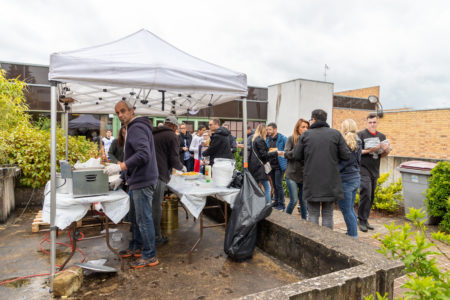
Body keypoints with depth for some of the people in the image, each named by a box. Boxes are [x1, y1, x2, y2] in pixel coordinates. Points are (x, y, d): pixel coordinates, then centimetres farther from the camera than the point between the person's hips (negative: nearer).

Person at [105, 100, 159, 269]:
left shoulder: (137, 128, -15)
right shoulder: (132, 128, 20)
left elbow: (144, 154, -29)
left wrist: (120, 166, -31)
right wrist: (122, 178, 21)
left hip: (143, 182, -11)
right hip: (136, 181, 11)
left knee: (144, 219, -2)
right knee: (134, 217, 20)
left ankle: (150, 256, 10)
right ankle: (136, 248, 35)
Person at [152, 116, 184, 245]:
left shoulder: (153, 134, 19)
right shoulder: (171, 135, -3)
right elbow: (174, 159, -8)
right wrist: (181, 167, 13)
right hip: (159, 175, -7)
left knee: (151, 204, 16)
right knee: (156, 206, -1)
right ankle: (156, 238, 9)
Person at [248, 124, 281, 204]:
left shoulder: (254, 139, 16)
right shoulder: (260, 140, -12)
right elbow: (263, 155, -16)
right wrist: (276, 153, -12)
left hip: (253, 167, 10)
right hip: (259, 167, -10)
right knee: (267, 187, -6)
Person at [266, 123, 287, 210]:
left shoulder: (282, 138, -9)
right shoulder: (268, 139, 11)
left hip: (279, 166, -7)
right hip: (271, 165, 7)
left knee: (278, 185, -5)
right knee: (274, 185, 15)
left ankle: (281, 205, 7)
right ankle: (276, 203, 26)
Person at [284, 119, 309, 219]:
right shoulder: (292, 139, -1)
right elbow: (286, 154, -8)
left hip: (304, 175, 3)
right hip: (292, 174, -2)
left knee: (303, 201, 10)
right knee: (294, 200, -1)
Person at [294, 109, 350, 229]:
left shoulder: (306, 134, -1)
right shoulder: (336, 134, 0)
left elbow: (297, 156, 2)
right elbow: (346, 156, -3)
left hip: (311, 181, 0)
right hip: (330, 181, 0)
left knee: (313, 214, 10)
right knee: (328, 214, 10)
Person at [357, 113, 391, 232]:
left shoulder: (382, 136, 13)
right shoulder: (361, 134, -5)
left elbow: (381, 155, 15)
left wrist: (387, 151, -6)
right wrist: (371, 150, -20)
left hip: (375, 170, 6)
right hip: (363, 170, -6)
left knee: (371, 197, 10)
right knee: (365, 194, -12)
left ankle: (365, 220, 21)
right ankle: (362, 220, 0)